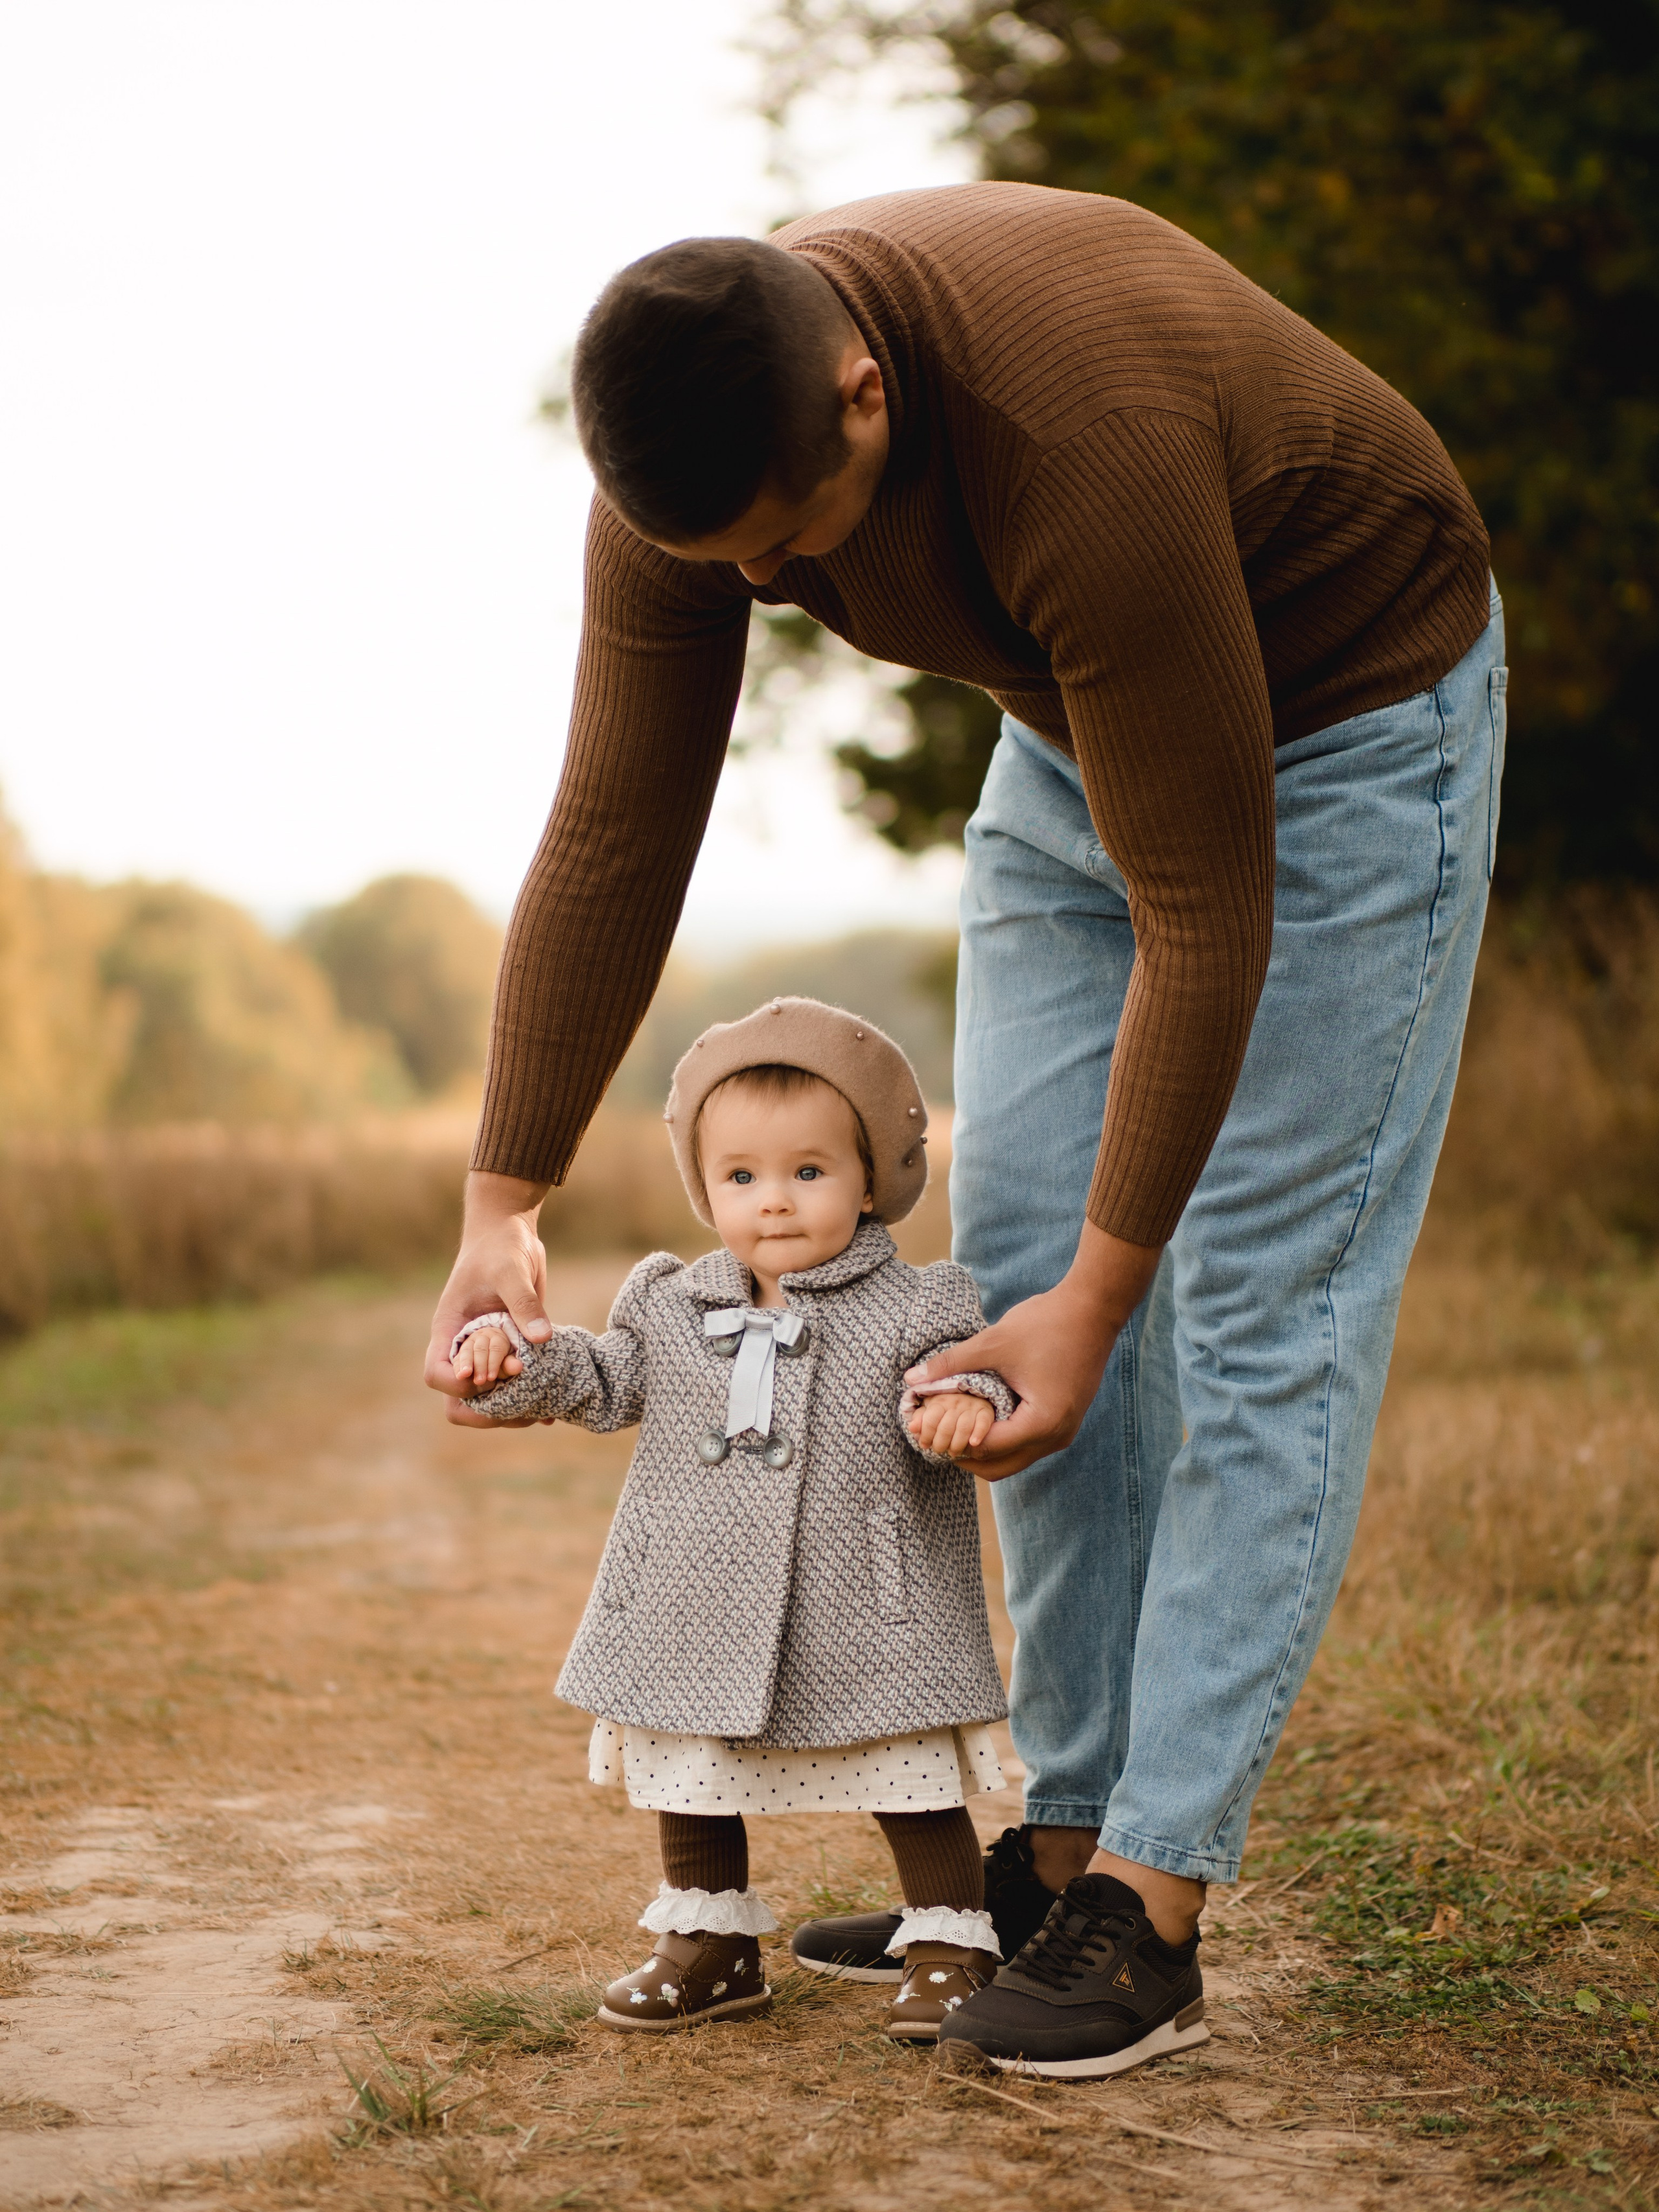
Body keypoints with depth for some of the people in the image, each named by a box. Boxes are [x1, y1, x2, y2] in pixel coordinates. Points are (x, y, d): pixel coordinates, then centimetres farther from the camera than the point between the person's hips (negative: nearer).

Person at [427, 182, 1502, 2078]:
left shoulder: (1090, 437, -40)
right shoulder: (696, 446, -20)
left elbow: (1204, 911, -34)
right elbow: (611, 838, -13)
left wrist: (1102, 1289, -27)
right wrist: (498, 1209, -14)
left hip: (1344, 715, -7)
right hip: (1079, 723, 7)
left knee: (1259, 1298, -11)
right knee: (1015, 1254, 1)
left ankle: (1150, 1892, -10)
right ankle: (1073, 1826, 8)